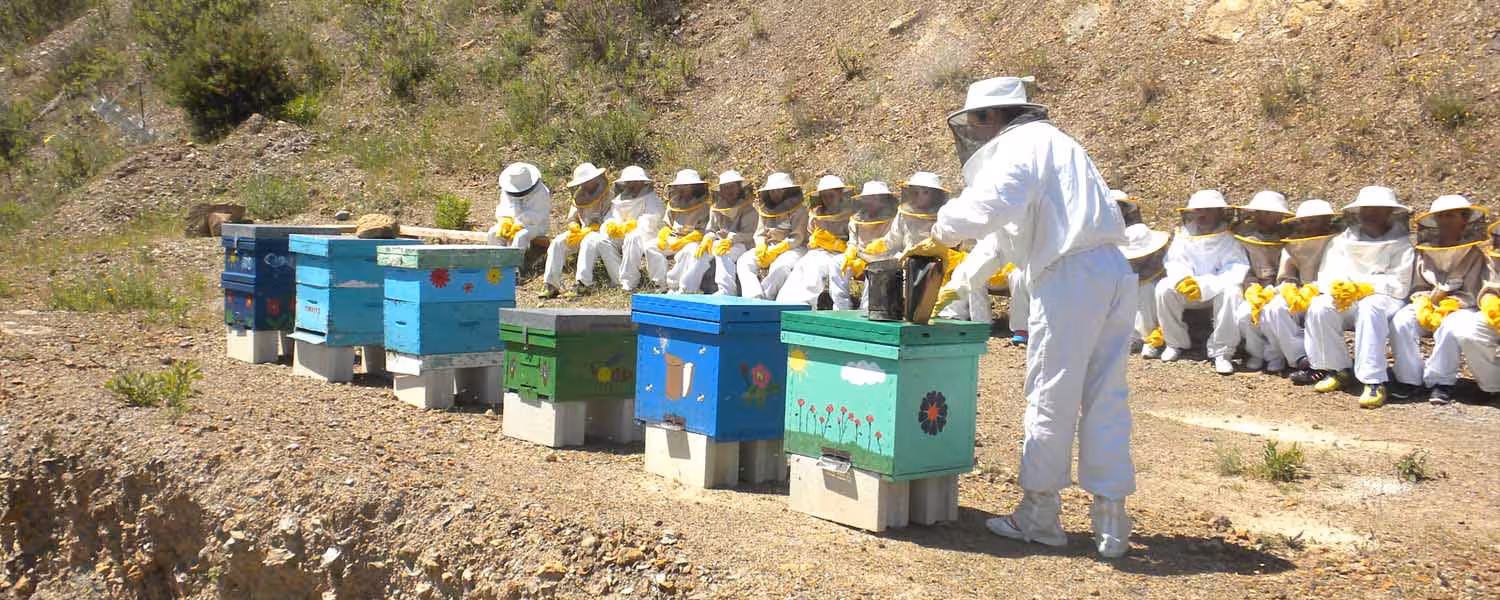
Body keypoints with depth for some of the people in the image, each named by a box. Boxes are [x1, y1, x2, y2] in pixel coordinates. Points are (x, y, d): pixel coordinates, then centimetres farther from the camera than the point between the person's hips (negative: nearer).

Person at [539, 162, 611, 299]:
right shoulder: (579, 195, 12)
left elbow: (605, 222, -15)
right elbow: (571, 218, 13)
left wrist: (585, 232, -22)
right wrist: (574, 227, -11)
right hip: (581, 232, 6)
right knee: (558, 242, -18)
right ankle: (550, 285, -26)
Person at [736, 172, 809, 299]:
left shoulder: (799, 210, -2)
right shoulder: (765, 209, 16)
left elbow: (797, 238, -10)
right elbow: (760, 233, 14)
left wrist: (775, 251, -20)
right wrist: (761, 247, -11)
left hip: (793, 248, -5)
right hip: (769, 246, 6)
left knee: (780, 267, -38)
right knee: (744, 262, -20)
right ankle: (755, 298, -41)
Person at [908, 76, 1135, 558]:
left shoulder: (1022, 144, -2)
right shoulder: (1054, 143, 27)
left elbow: (993, 203, -21)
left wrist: (942, 235, -7)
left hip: (1071, 277, -9)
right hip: (1112, 272, 9)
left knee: (1050, 399, 1)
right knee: (1106, 400, 8)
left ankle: (1039, 514, 11)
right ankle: (1111, 521, 10)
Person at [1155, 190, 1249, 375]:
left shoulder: (1229, 238, -6)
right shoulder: (1183, 234, 5)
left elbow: (1236, 270, -18)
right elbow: (1174, 262, -5)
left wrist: (1205, 286, -33)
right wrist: (1182, 279, -31)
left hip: (1218, 290, -3)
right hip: (1188, 289, 3)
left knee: (1231, 292, -36)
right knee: (1164, 288, -25)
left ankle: (1221, 352, -26)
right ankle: (1175, 343, -5)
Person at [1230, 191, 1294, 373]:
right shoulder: (1244, 235, 3)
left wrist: (1271, 292, -23)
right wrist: (1251, 288, -19)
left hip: (1278, 292, -2)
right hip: (1254, 289, 2)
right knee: (1244, 315, -28)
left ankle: (1275, 356, -2)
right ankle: (1255, 353, 1)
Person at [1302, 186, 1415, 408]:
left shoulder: (1401, 244, 5)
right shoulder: (1343, 240, 16)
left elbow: (1399, 284, -8)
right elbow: (1328, 273, 4)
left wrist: (1362, 288, -22)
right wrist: (1337, 288, -21)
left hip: (1385, 299, -4)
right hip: (1347, 302, 4)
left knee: (1370, 307, -39)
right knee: (1319, 307, -28)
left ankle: (1374, 381, -41)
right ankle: (1338, 370, -12)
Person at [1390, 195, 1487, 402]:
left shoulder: (1474, 252, -1)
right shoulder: (1425, 250, 9)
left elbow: (1470, 293, -6)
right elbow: (1417, 288, 8)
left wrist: (1447, 307, -23)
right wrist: (1423, 306, -14)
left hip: (1459, 306, -3)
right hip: (1427, 305, 3)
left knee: (1450, 327, -37)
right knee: (1401, 321, -27)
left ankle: (1442, 382, -20)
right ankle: (1409, 379, -19)